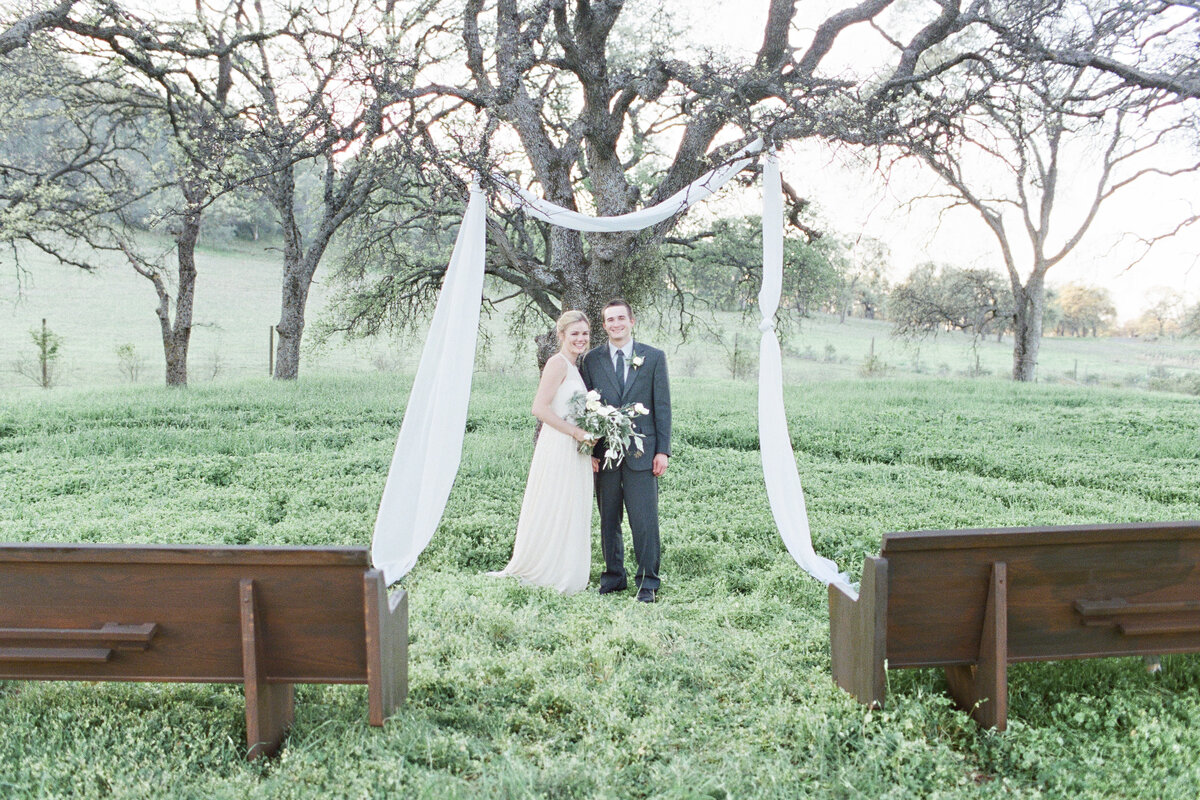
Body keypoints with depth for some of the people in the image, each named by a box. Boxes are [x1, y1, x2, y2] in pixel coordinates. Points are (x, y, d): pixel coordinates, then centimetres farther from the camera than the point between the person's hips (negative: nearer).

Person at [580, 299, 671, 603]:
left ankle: (648, 583, 9)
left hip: (641, 452, -2)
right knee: (608, 521, 9)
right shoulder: (592, 360, 7)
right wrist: (590, 450, -1)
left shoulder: (654, 357, 5)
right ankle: (614, 576, 23)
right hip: (604, 454, 2)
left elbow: (662, 406, 3)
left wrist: (663, 450, -3)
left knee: (644, 520, -2)